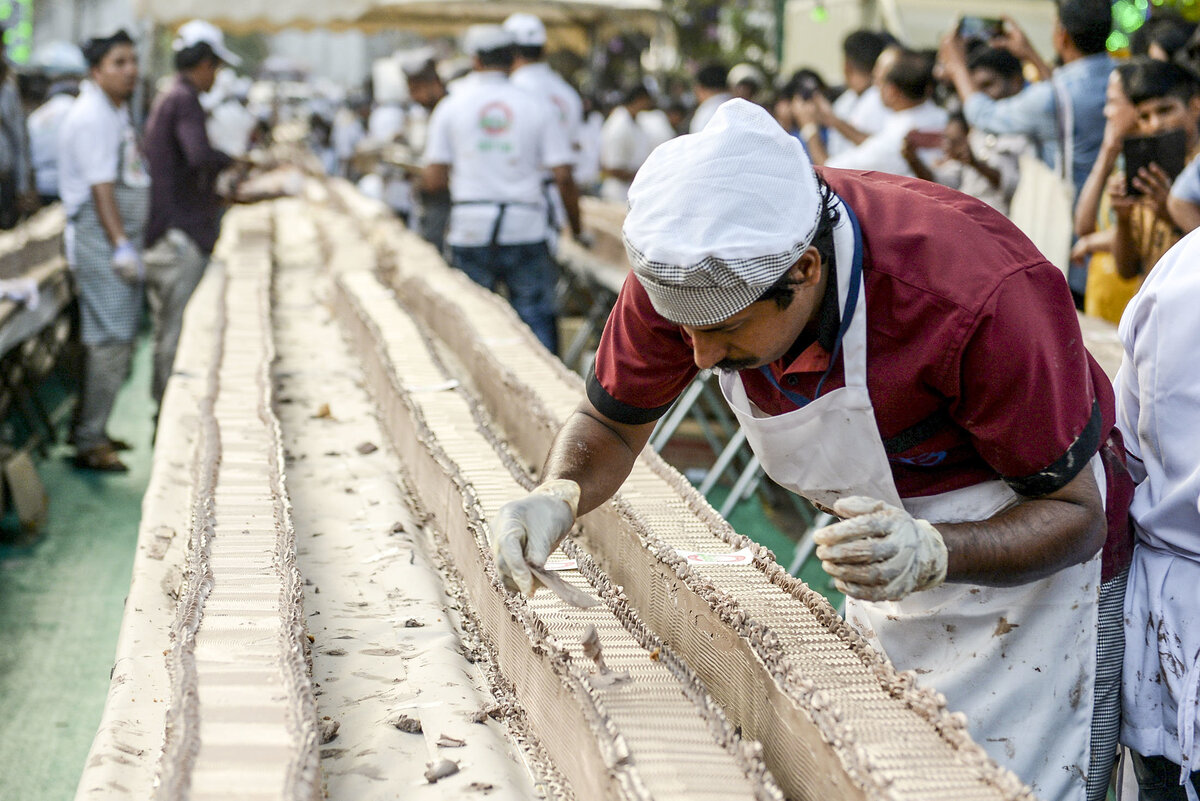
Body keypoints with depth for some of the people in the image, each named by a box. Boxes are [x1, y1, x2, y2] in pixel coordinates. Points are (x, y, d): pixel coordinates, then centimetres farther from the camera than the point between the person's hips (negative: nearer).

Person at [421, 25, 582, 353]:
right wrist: (576, 228, 7)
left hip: (471, 231, 0)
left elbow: (433, 180, -1)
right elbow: (563, 176, -3)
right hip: (526, 230, 0)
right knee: (536, 318, 3)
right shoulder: (537, 107, 4)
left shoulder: (450, 107, 4)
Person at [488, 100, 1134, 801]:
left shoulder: (983, 295, -37)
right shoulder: (689, 273, -23)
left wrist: (930, 554, -45)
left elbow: (1075, 511, -26)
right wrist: (557, 496, -27)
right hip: (893, 542, 5)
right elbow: (611, 423, -4)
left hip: (1032, 559, -5)